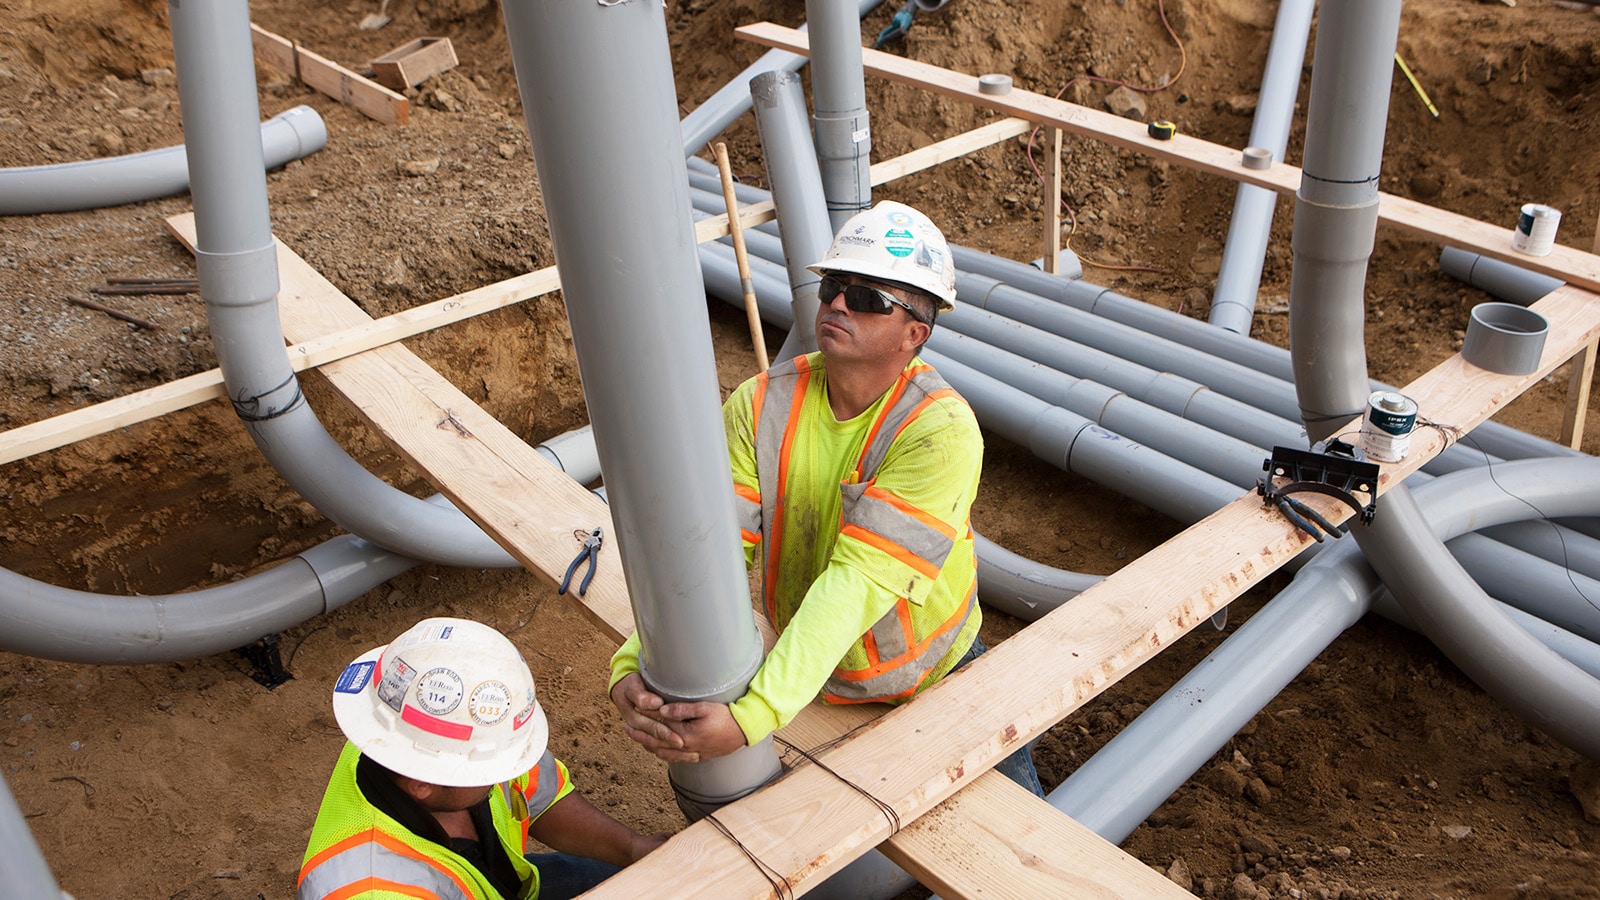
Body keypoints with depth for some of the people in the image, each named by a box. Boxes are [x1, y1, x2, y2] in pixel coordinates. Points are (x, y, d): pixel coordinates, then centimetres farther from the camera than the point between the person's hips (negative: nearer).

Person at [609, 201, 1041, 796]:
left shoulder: (940, 430, -28)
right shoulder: (761, 406, -16)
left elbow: (859, 580, -36)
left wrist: (752, 715, -44)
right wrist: (636, 667, -39)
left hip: (935, 677, -2)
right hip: (808, 679, 2)